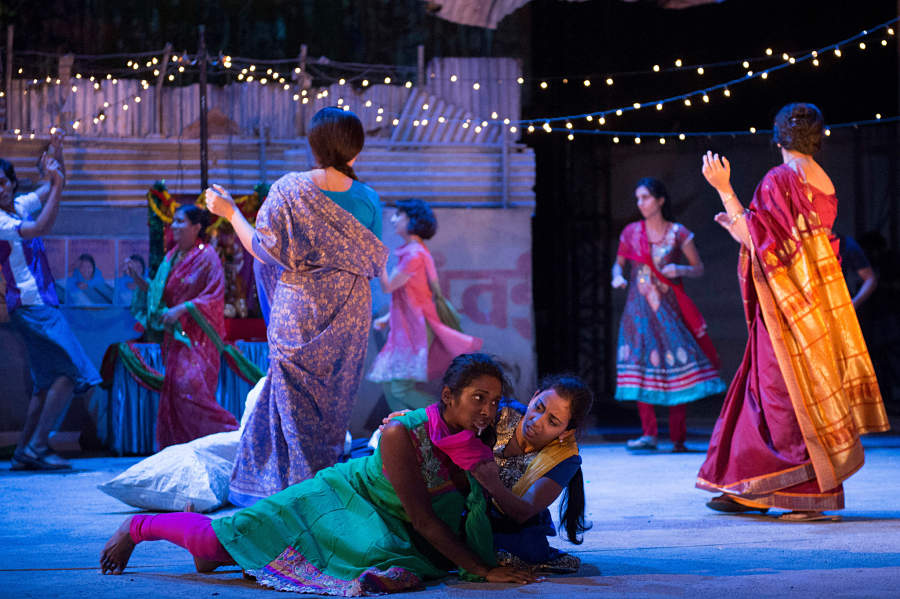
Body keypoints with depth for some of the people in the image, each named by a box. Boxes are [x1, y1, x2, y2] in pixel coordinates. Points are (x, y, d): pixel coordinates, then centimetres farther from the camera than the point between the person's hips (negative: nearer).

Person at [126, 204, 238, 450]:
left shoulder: (206, 257, -6)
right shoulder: (172, 257, 15)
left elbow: (214, 297, -12)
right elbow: (159, 293, 19)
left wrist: (182, 308, -20)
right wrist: (139, 279, 6)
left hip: (198, 334, -7)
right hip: (175, 334, 7)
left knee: (190, 384, -19)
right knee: (173, 389, 3)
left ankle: (228, 436, -10)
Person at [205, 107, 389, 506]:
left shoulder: (290, 189, -12)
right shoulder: (366, 198, -2)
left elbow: (264, 249, -9)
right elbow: (374, 263, 4)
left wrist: (230, 212, 3)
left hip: (299, 310, -3)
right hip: (350, 312, 3)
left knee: (296, 401, 7)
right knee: (335, 400, 14)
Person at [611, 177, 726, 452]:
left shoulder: (678, 233, 1)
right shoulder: (631, 232, 7)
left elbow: (699, 269, 6)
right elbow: (619, 263, 18)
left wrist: (680, 270, -14)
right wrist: (617, 277, -4)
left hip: (669, 306, -2)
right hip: (640, 306, 2)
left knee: (677, 366, -7)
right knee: (641, 365, -9)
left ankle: (678, 438, -3)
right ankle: (649, 434, -8)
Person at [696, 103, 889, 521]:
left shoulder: (780, 180, -14)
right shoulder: (824, 184, 11)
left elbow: (756, 240, -18)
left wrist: (724, 189, -15)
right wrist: (739, 223, 29)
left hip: (787, 301, -8)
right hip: (816, 296, 8)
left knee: (790, 392, -4)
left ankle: (812, 496, -3)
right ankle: (753, 489, 15)